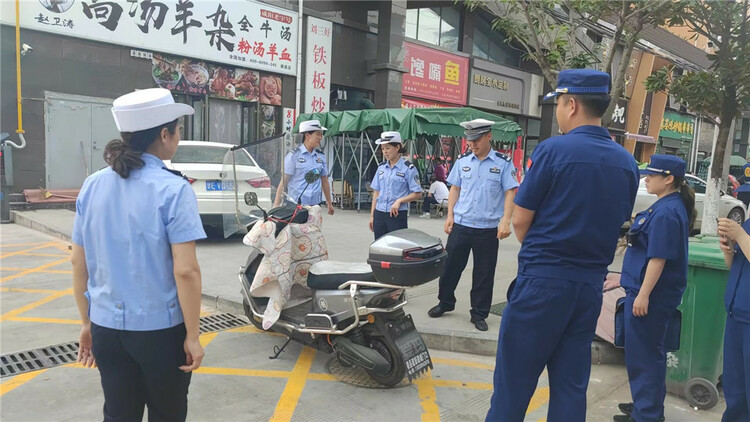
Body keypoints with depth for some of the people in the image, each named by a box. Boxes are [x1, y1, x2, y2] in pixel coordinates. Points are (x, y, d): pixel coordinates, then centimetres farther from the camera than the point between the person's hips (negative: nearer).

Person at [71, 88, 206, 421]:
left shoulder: (92, 186, -1)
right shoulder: (172, 189, -17)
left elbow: (78, 262, 5)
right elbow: (186, 271, -21)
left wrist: (87, 322, 15)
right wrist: (192, 336, -11)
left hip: (106, 327, 5)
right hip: (159, 329, -4)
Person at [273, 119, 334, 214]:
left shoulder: (321, 156, 11)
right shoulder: (294, 156, -4)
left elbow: (324, 181, 19)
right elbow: (283, 182, -6)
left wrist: (329, 204, 22)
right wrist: (276, 205, -12)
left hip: (315, 204, 5)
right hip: (296, 204, -4)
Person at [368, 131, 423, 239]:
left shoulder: (408, 168, -4)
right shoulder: (381, 167, 12)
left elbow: (417, 194, -5)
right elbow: (376, 192, 15)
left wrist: (399, 201, -18)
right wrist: (372, 215, 12)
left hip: (398, 215, -5)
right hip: (379, 213, 5)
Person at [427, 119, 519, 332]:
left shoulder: (503, 163, -3)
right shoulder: (462, 161, 6)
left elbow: (510, 192, -4)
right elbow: (455, 188, 12)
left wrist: (505, 221, -14)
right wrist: (450, 215, 4)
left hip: (488, 228, -2)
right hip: (460, 225, 3)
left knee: (484, 273, 6)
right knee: (450, 265, 9)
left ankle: (479, 314, 21)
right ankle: (445, 302, 30)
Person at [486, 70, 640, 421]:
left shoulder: (553, 149, -13)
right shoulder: (627, 162, 5)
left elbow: (520, 221, -9)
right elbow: (617, 225, 13)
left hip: (542, 280, -6)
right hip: (591, 283, 6)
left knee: (514, 379, 6)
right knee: (571, 384, 15)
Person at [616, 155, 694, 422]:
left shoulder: (666, 213, -20)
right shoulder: (668, 207, 11)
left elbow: (659, 257, -24)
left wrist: (643, 294, -22)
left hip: (651, 294, -10)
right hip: (643, 289, 10)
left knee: (643, 353, 1)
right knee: (649, 351, 19)